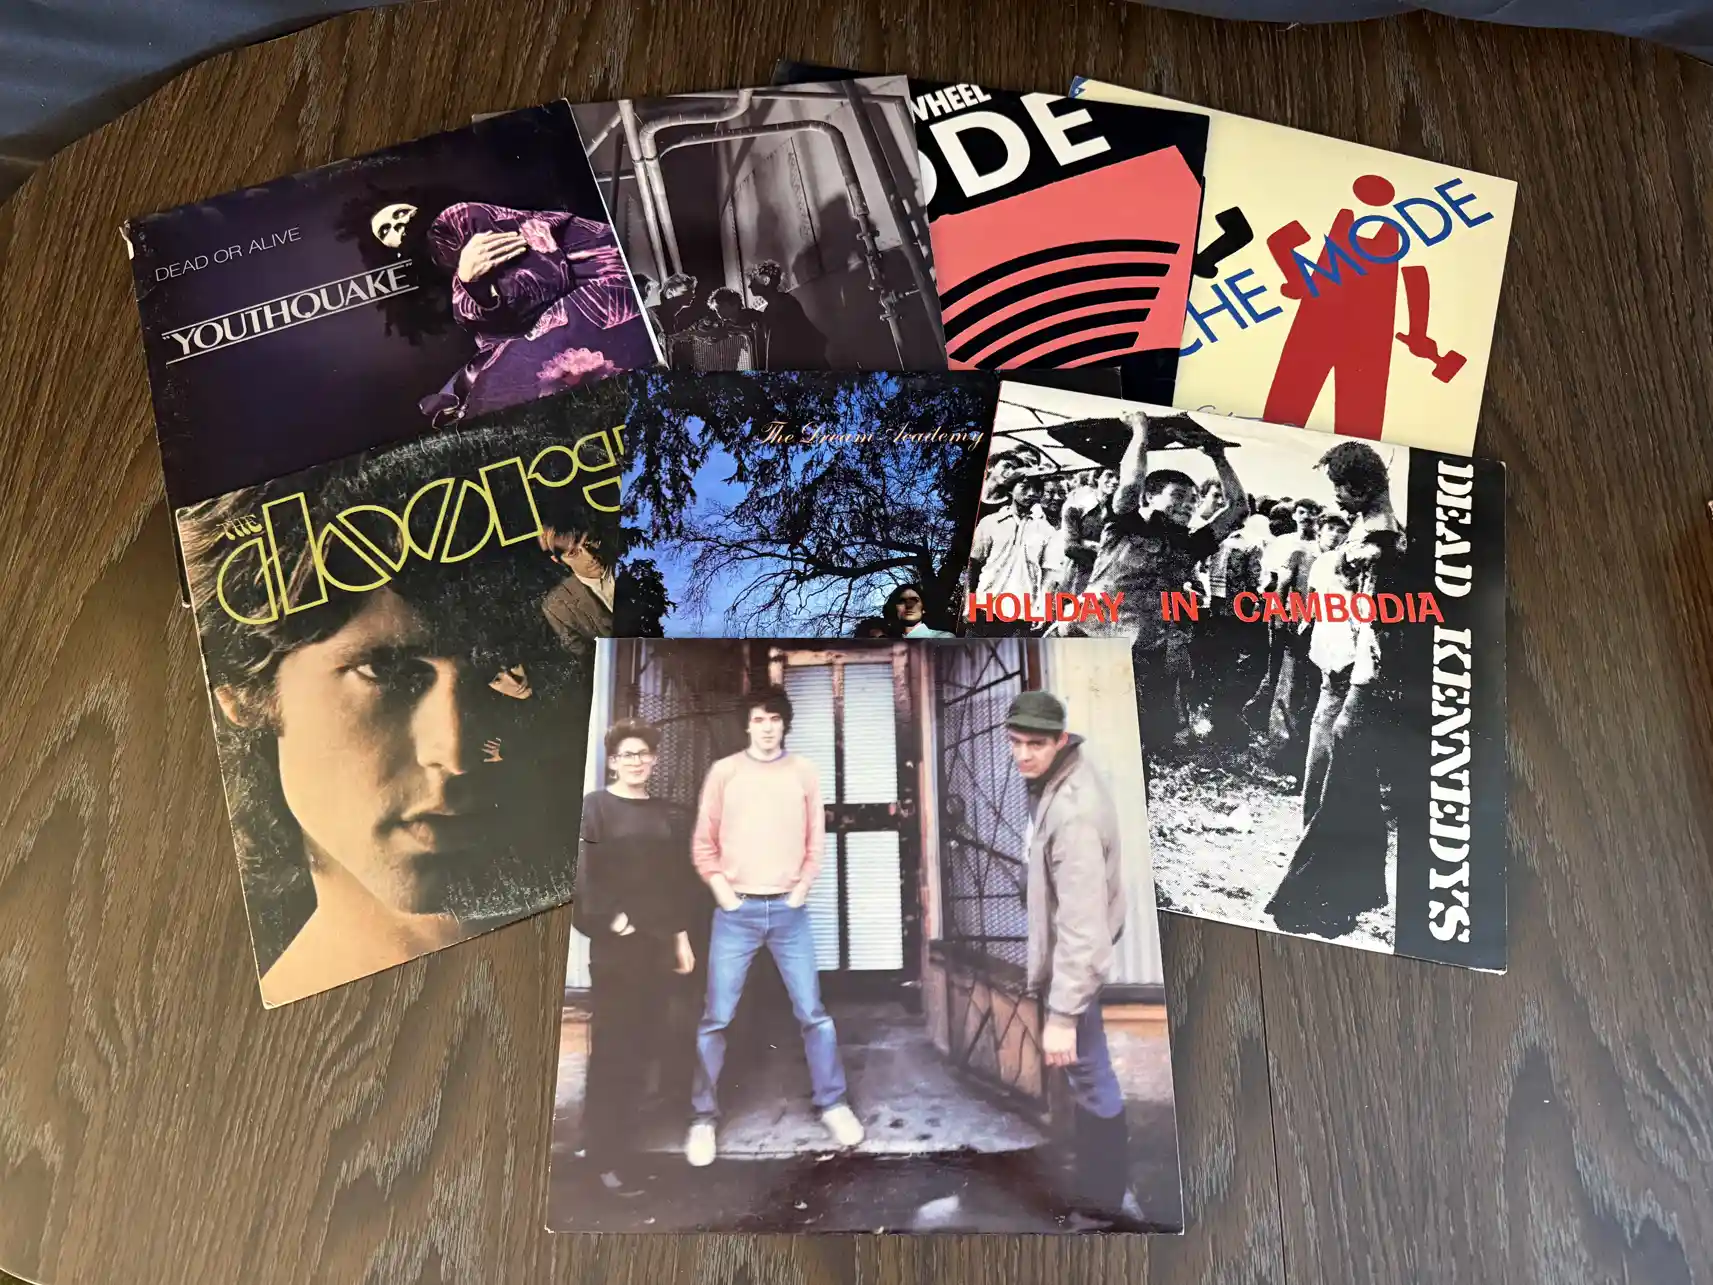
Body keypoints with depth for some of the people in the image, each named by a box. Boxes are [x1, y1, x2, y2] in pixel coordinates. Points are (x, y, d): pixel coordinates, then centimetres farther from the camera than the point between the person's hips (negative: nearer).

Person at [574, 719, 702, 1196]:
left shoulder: (668, 815, 12)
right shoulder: (594, 807, -4)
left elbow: (677, 883, 14)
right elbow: (584, 874, -11)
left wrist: (681, 938, 11)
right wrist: (610, 920, -18)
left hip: (659, 942, 5)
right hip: (615, 943, -5)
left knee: (646, 1045, 9)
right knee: (613, 1049, -3)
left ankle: (631, 1141, 22)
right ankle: (608, 1155, 5)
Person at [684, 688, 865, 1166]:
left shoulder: (804, 773, 5)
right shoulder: (724, 772, 2)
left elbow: (816, 843, 8)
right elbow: (703, 844, 4)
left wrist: (800, 891, -1)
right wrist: (723, 893, -5)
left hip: (789, 910, 1)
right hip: (736, 911, -1)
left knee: (812, 1012, 6)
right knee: (716, 1018, 2)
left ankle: (833, 1104, 21)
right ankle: (703, 1119, 14)